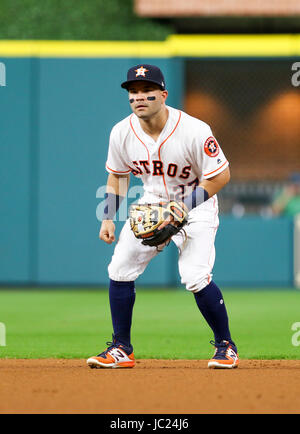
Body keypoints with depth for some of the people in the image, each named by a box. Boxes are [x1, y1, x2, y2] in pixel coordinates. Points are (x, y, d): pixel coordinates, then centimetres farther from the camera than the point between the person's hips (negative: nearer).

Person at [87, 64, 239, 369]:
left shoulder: (194, 132, -27)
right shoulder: (122, 133, -12)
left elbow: (221, 176, -20)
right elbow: (117, 176, 6)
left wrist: (183, 208, -26)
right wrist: (108, 218, -3)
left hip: (196, 205, -5)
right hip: (152, 204, 5)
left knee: (195, 277, -20)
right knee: (120, 270, -4)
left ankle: (225, 345, 1)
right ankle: (121, 350, 10)